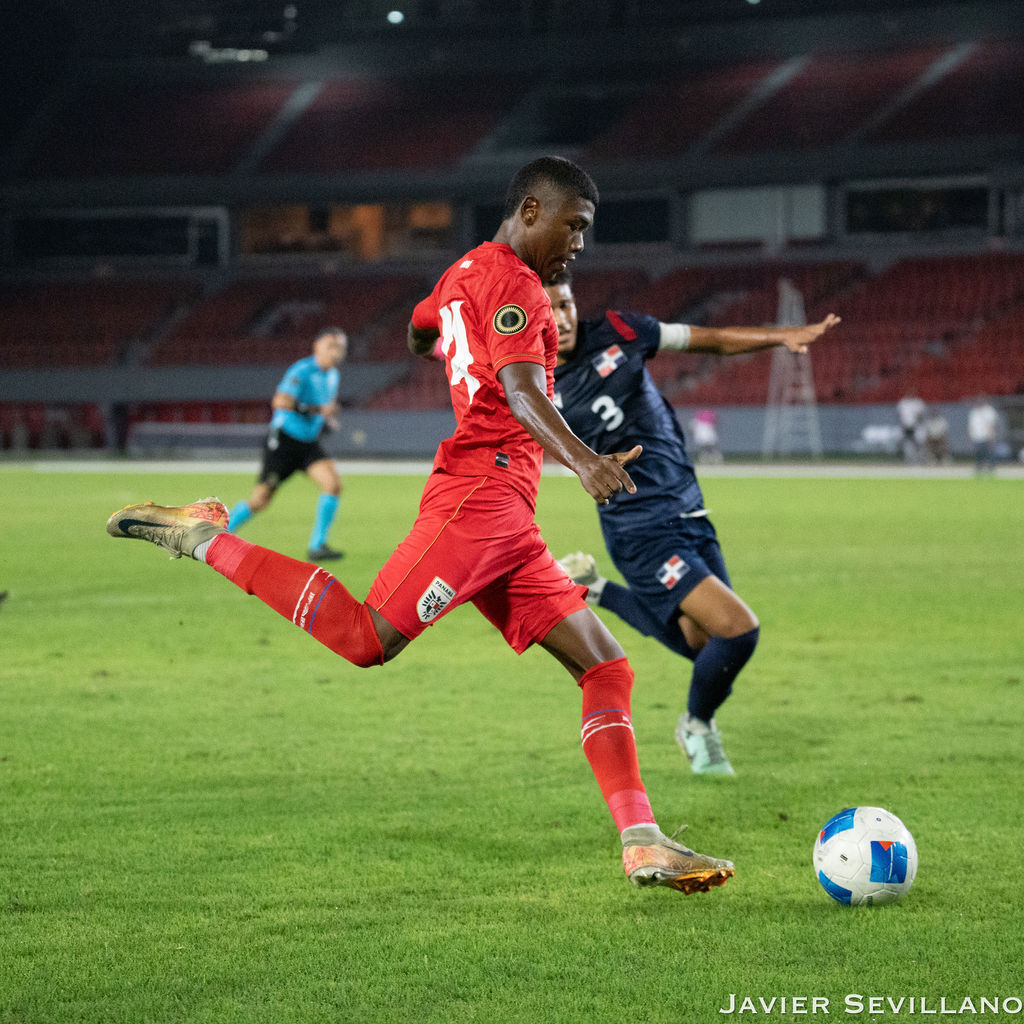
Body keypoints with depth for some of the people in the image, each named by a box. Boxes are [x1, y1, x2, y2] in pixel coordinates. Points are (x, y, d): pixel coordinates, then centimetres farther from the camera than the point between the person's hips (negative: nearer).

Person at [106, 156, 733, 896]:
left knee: (608, 669, 5)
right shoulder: (513, 282, -6)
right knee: (367, 641, -22)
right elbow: (521, 391, -23)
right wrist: (580, 459, -38)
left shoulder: (466, 272, 23)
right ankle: (206, 538, -7)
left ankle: (644, 846, 0)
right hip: (482, 495, -11)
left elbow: (418, 336, 45)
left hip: (508, 528, 11)